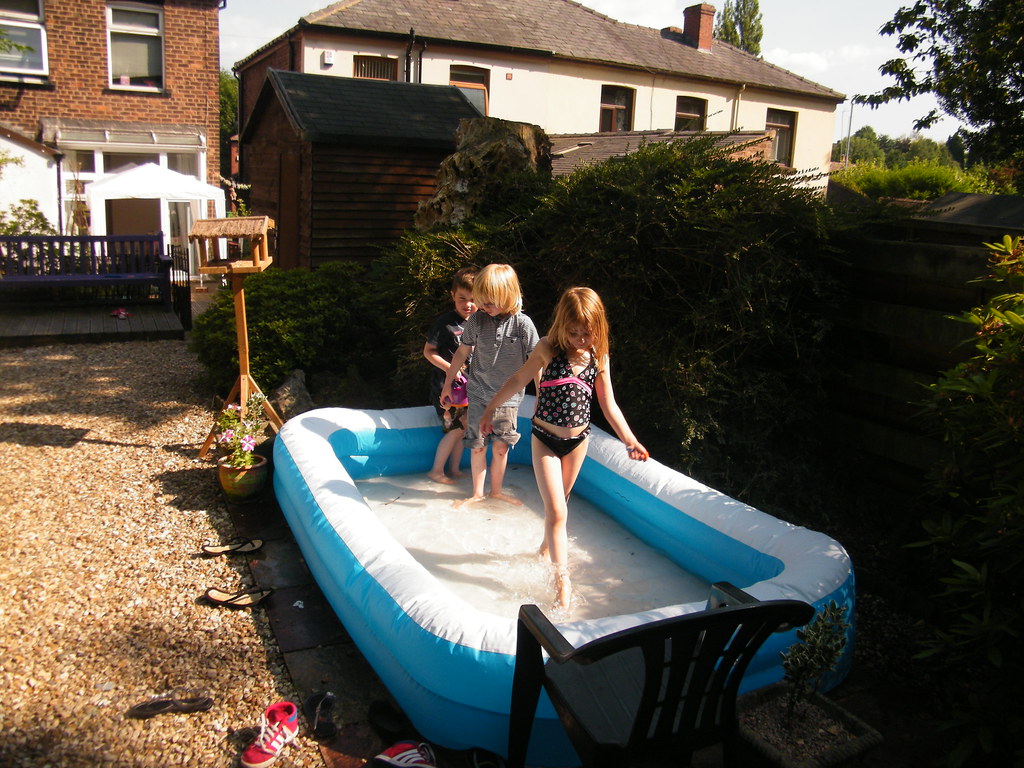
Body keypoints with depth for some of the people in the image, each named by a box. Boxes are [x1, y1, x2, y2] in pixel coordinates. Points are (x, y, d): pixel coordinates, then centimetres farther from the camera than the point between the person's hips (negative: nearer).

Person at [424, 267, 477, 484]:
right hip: (445, 385, -6)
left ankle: (455, 469, 26)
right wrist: (450, 368, -21)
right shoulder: (445, 323, -15)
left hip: (467, 385, 6)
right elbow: (428, 351, -11)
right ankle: (436, 470, 11)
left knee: (463, 428, 11)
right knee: (455, 429, -4)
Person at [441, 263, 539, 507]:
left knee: (501, 447, 8)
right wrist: (447, 384, 11)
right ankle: (477, 493, 23)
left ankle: (496, 491, 28)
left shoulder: (523, 324, -12)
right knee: (477, 447, 6)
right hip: (479, 394, 1)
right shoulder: (476, 319, -7)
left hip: (509, 396, -1)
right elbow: (462, 353, 5)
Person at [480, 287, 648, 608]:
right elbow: (518, 380, 1)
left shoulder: (599, 358, -4)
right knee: (556, 511, -7)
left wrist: (630, 441, -5)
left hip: (578, 439, 3)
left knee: (559, 505, 19)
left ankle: (546, 548, 45)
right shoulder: (548, 349, -12)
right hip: (545, 439, -3)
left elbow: (609, 406, 2)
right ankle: (562, 581, 0)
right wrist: (490, 409, 7)